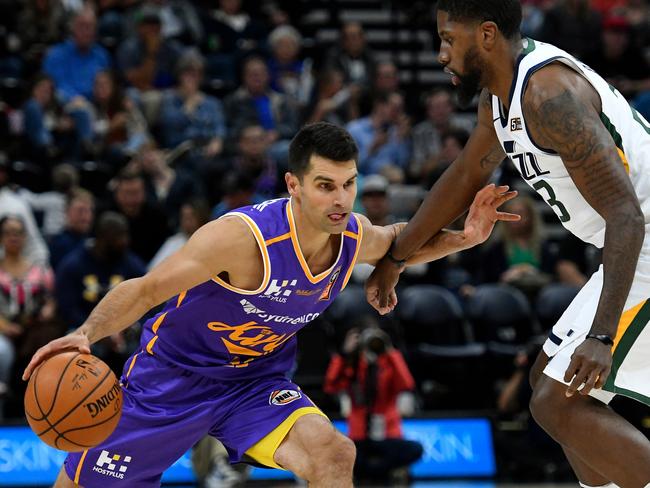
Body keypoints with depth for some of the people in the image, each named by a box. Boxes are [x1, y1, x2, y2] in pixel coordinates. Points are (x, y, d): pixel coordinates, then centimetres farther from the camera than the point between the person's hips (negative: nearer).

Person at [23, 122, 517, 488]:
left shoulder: (355, 236, -13)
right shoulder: (244, 237, -32)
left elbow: (396, 241, 14)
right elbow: (144, 290, -27)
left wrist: (463, 238, -4)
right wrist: (84, 335, -43)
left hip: (256, 382, 4)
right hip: (174, 377, -4)